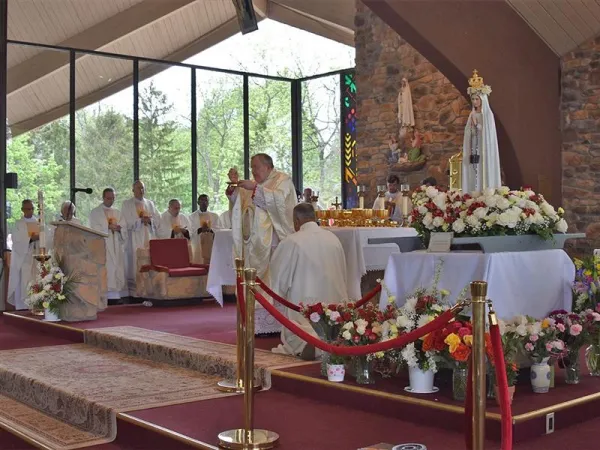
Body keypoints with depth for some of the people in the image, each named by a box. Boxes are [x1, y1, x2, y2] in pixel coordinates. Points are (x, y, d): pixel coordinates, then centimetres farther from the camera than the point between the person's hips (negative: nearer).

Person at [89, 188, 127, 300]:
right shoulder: (95, 212, 7)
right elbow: (94, 228, -6)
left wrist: (119, 228, -11)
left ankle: (118, 295, -2)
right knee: (105, 270, -12)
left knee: (118, 269, -2)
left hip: (116, 247, 4)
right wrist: (108, 227, -15)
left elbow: (124, 228, 10)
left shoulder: (117, 213, 19)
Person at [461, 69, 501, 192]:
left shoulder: (488, 114, -4)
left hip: (484, 149, -5)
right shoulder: (472, 114, 13)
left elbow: (488, 134, -10)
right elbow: (468, 134, 11)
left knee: (483, 172, -8)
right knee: (474, 174, 2)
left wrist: (476, 124, -11)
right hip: (473, 149, 6)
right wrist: (469, 151, 2)